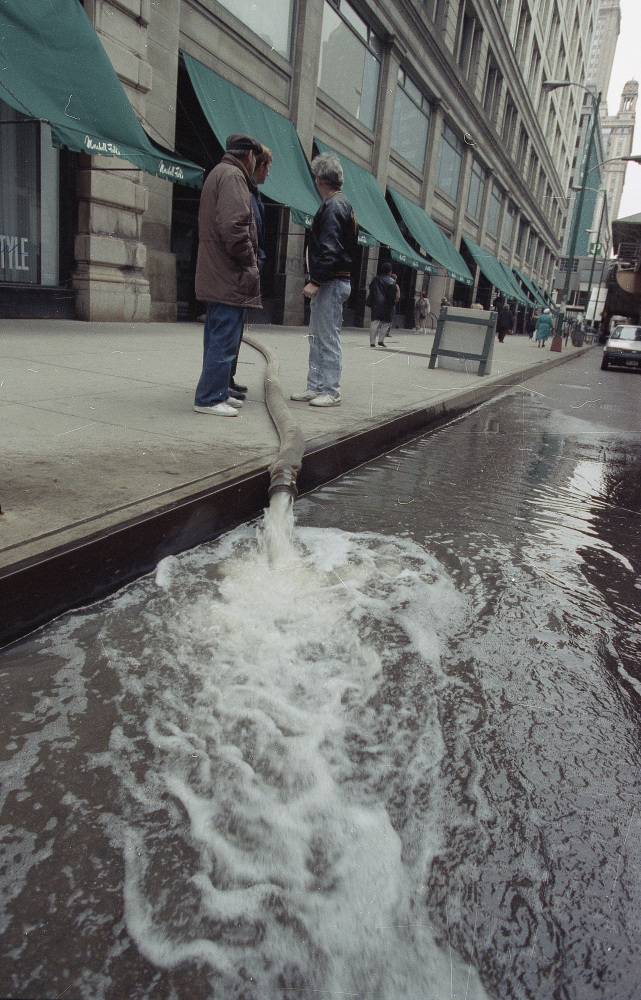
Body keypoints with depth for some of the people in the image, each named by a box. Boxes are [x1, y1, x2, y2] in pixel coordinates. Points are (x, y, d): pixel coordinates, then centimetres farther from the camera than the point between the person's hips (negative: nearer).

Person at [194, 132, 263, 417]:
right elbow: (233, 227, -23)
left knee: (217, 338, 15)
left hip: (214, 276, 11)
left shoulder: (218, 174, 23)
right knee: (224, 341, -8)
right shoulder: (233, 176, -10)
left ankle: (217, 393, 23)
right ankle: (209, 398, -5)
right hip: (229, 277, -11)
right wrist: (250, 262, -14)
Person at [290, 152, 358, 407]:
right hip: (327, 283, 10)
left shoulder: (334, 206, -12)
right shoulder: (340, 204, 19)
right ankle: (315, 387, 19)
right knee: (316, 339, 13)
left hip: (331, 283, -10)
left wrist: (315, 281, -23)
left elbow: (330, 250, -21)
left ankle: (331, 392, -1)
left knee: (328, 340, -6)